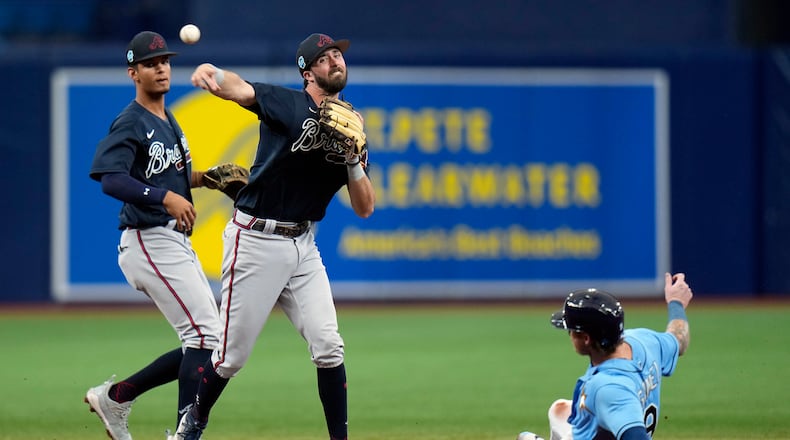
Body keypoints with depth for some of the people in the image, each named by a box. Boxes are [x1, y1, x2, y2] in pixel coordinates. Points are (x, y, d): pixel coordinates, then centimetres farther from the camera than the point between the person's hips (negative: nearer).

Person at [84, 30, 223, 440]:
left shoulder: (168, 121, 18)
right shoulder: (130, 123, -12)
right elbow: (111, 179, -25)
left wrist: (206, 177, 10)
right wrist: (167, 198, -34)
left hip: (177, 244, 10)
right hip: (149, 242, -10)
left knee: (204, 342, 9)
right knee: (204, 335, -14)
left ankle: (116, 396, 18)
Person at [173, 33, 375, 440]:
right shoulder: (287, 105, -7)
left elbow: (364, 208, 7)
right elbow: (238, 88, -27)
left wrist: (353, 157, -10)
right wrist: (211, 73, -50)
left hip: (303, 246, 5)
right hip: (255, 241, -5)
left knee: (328, 346, -5)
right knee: (233, 355, 2)